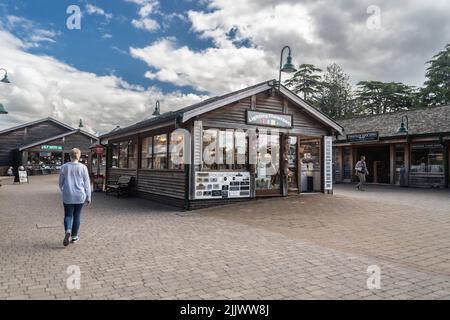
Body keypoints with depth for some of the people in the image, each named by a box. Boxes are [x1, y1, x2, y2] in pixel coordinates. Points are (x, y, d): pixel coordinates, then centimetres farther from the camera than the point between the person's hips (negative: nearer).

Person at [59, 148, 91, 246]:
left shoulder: (64, 167, -2)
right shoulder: (83, 167, -6)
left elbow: (61, 182, 7)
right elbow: (87, 183, -4)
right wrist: (88, 196, 5)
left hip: (68, 196, 0)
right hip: (80, 195, 0)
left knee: (68, 215, 9)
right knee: (77, 216, 13)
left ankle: (67, 231, -18)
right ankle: (74, 237, 20)